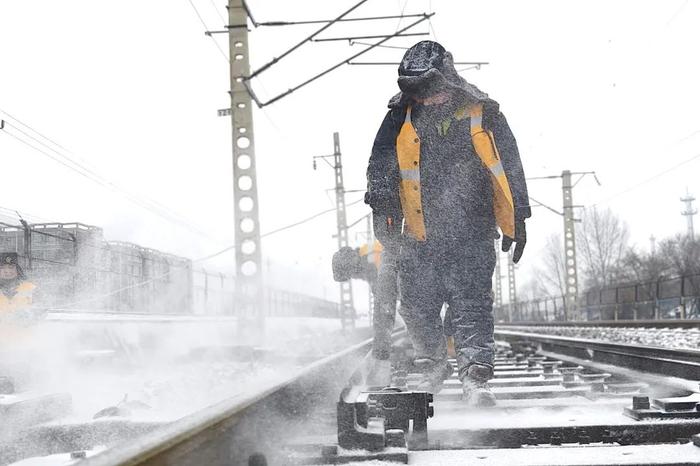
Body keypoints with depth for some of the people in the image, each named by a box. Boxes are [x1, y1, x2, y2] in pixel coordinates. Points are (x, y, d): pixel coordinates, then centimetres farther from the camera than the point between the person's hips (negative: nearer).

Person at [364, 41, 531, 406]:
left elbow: (511, 168, 7)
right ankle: (434, 367, 25)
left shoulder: (483, 115, 1)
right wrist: (385, 212, -9)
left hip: (472, 234, -2)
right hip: (420, 236, 3)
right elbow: (380, 167, 5)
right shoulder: (401, 119, 5)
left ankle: (475, 377, -9)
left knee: (472, 306, -10)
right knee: (416, 309, 4)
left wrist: (518, 220, 6)